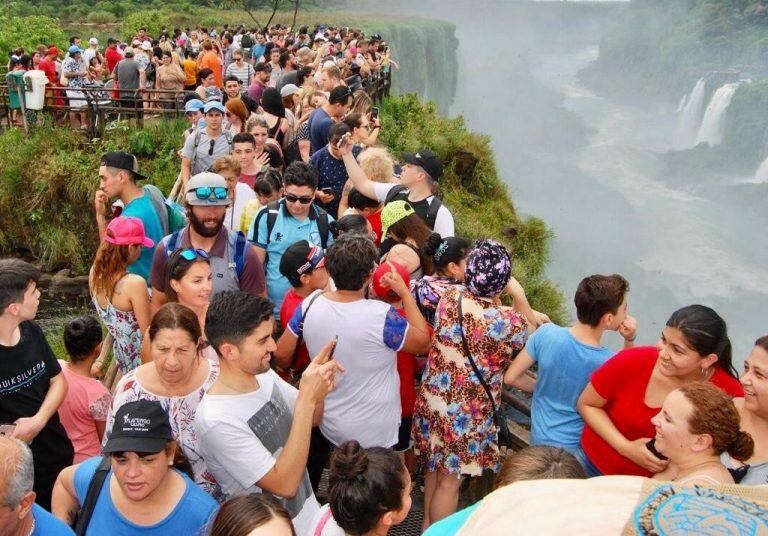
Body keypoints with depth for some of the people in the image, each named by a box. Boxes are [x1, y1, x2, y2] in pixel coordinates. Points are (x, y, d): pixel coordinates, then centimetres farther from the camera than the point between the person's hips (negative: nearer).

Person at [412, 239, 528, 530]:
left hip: (432, 399, 5)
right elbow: (532, 342, 0)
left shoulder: (450, 297, -13)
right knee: (449, 480, 13)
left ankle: (426, 524, 47)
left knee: (433, 466, 26)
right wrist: (520, 300, 7)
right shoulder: (512, 323, -22)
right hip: (467, 413, -5)